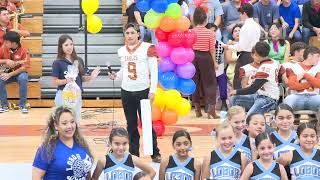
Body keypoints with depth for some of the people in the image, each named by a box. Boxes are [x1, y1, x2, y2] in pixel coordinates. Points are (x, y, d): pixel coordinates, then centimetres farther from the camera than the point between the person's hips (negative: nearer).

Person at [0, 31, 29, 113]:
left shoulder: (23, 51, -15)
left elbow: (24, 67, -19)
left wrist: (10, 74, -26)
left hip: (19, 72, -3)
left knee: (23, 78, -37)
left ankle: (22, 105, -24)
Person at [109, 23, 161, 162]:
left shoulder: (147, 48, -7)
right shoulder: (122, 51, 8)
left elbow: (154, 71, -7)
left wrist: (152, 90, -13)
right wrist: (116, 75, 0)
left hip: (143, 91, -5)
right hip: (126, 92, 5)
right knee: (131, 124, 11)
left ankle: (155, 153, 8)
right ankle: (134, 153, 20)